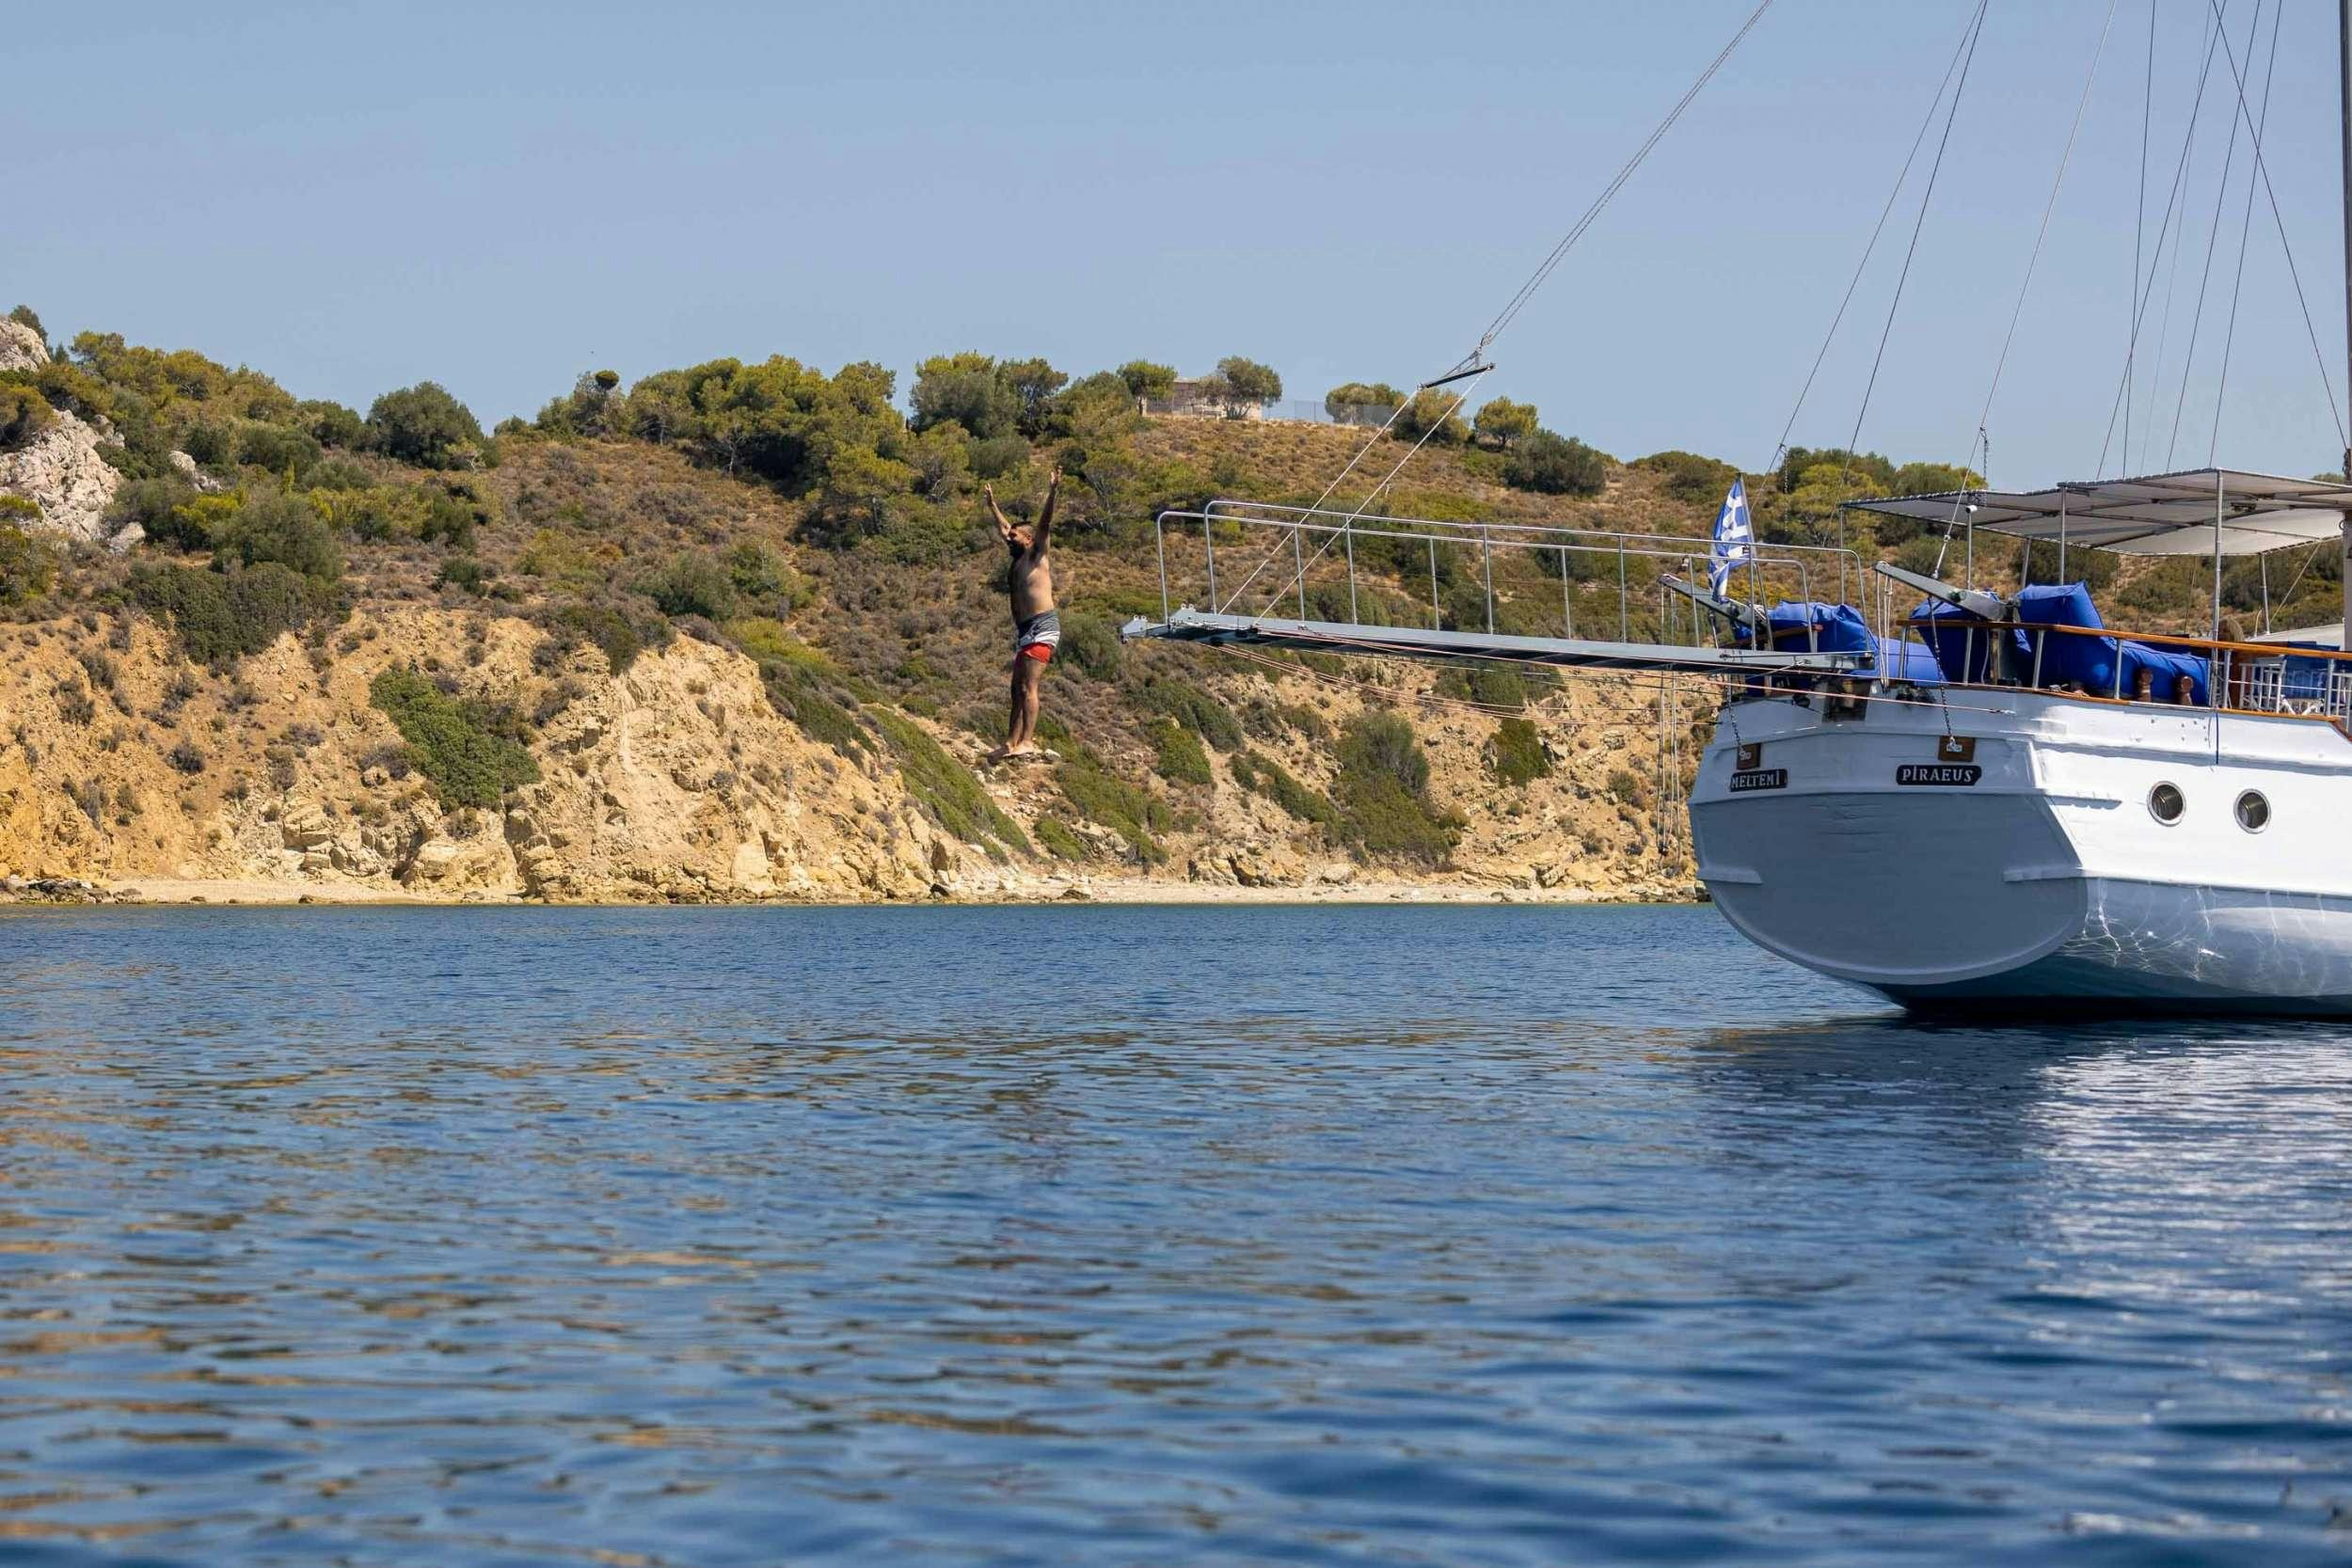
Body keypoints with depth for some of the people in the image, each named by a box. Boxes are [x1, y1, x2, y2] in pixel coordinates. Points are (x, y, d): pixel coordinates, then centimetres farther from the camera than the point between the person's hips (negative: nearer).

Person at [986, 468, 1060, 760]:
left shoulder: (1036, 555, 1)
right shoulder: (1018, 559, 22)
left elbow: (1044, 524, -13)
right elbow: (1004, 527, 36)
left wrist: (1052, 493, -24)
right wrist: (993, 503, 46)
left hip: (1042, 627, -9)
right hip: (1025, 629, 9)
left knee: (1027, 687, -18)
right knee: (1018, 689, 10)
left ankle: (1027, 741, -25)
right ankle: (1011, 742, 13)